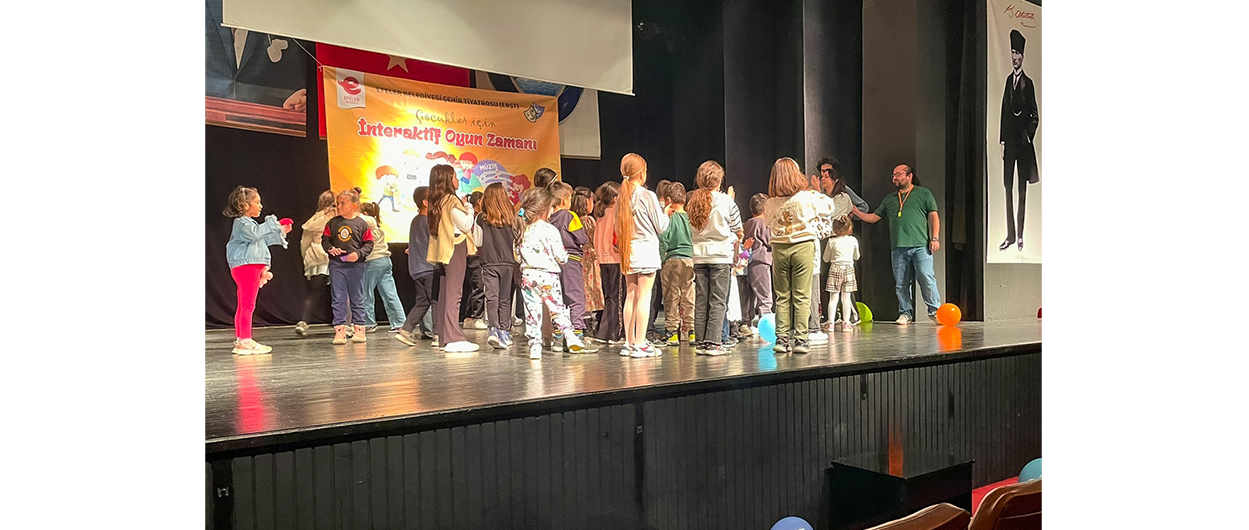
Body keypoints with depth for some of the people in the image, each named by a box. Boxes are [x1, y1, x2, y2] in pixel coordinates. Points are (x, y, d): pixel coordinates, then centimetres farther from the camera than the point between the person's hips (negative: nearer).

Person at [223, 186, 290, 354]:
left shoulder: (249, 223, 24)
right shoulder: (241, 222, -10)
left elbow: (262, 241, 32)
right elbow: (255, 233, -28)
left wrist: (280, 232, 26)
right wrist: (271, 224, -21)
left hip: (252, 267, 11)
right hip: (245, 266, -11)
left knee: (243, 305, 12)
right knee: (248, 305, -12)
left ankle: (239, 340, 17)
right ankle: (246, 341, -12)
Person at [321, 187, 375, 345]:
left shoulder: (362, 223, -1)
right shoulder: (332, 223, 5)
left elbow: (368, 243, -1)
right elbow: (325, 239, 9)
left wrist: (358, 253, -16)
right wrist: (331, 248, -11)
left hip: (355, 266, -2)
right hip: (336, 265, 2)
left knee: (357, 298, 7)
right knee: (338, 299, 2)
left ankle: (359, 329, 16)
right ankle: (340, 330, 5)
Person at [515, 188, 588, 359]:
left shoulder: (523, 231, 6)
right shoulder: (550, 230, -9)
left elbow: (517, 256, 11)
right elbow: (561, 257, -9)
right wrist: (564, 254, 12)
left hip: (527, 275, 4)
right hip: (547, 276, -4)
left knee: (532, 311, 5)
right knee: (557, 308, 4)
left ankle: (534, 346, 4)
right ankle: (570, 337, -4)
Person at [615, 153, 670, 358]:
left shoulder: (621, 198, 7)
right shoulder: (648, 196, -10)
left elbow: (618, 230, 12)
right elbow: (661, 226, -5)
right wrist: (665, 214, 12)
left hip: (628, 253, 6)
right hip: (646, 249, -6)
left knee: (630, 296, 10)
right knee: (644, 296, -4)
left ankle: (629, 342, 14)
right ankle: (640, 344, -3)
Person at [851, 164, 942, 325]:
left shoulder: (923, 194, 11)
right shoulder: (890, 199, 22)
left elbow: (933, 216, 7)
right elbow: (874, 217, 23)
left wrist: (935, 238, -4)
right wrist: (856, 212, 10)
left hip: (920, 246, -4)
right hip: (898, 248, 4)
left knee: (927, 278, -11)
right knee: (901, 283, 3)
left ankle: (935, 310, 1)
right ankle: (905, 313, 13)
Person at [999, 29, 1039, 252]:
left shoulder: (1028, 83, -3)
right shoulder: (1009, 80, 12)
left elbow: (1035, 116, -2)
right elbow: (1004, 111, 12)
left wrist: (1028, 135, -11)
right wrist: (1002, 139, 8)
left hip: (1023, 140, -5)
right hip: (1009, 140, 5)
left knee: (1022, 188, 2)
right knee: (1008, 187, 5)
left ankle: (1020, 234, 8)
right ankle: (1010, 235, 11)